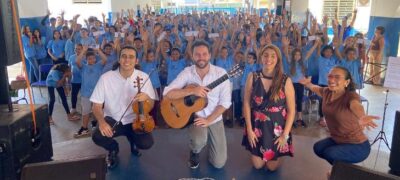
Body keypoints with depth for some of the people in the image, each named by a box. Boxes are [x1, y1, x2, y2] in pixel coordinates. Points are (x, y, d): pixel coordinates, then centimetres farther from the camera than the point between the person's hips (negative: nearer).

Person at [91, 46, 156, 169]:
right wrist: (101, 121, -29)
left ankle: (132, 139, 18)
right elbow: (96, 105, -8)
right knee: (97, 137, -29)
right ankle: (113, 149, 11)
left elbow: (151, 105, -3)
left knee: (147, 143, -24)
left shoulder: (143, 77, -10)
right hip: (113, 119, 0)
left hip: (134, 120, 1)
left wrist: (147, 97, -28)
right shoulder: (106, 78, -13)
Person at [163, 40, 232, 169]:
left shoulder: (221, 73, -12)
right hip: (194, 116, -1)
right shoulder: (187, 73, -10)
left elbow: (225, 102, -11)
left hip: (215, 119, 1)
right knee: (199, 141, -34)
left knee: (219, 163, -2)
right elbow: (167, 93, -18)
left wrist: (209, 120, -19)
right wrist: (192, 91, -29)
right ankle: (194, 152, 6)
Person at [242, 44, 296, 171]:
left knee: (272, 167, 9)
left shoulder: (286, 81, -11)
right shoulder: (253, 77, -8)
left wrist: (285, 134, -10)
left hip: (277, 127, -1)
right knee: (257, 165, 9)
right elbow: (246, 104, -4)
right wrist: (249, 129, -8)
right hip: (257, 126, 1)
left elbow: (291, 110, -7)